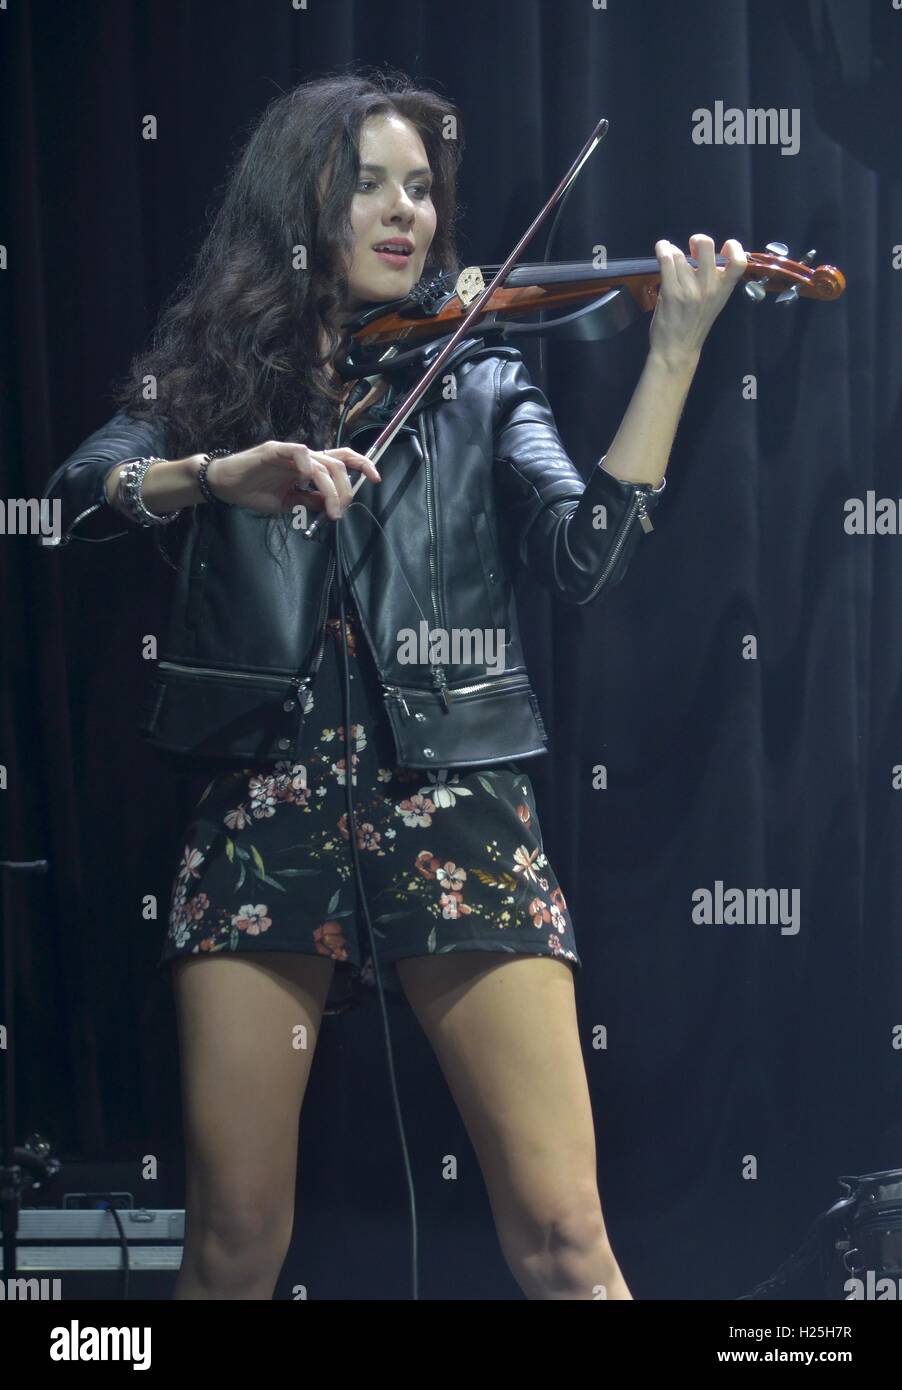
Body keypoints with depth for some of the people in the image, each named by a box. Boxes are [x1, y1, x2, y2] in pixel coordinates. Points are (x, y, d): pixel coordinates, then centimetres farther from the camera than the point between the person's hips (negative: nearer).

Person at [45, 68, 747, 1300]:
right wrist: (220, 475, -25)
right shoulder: (208, 377, 12)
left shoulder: (478, 385, 11)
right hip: (262, 815, 1)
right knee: (233, 1241, 2)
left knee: (562, 1237, -9)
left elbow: (586, 558, -5)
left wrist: (675, 353, -12)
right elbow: (84, 489, -6)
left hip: (451, 805, 0)